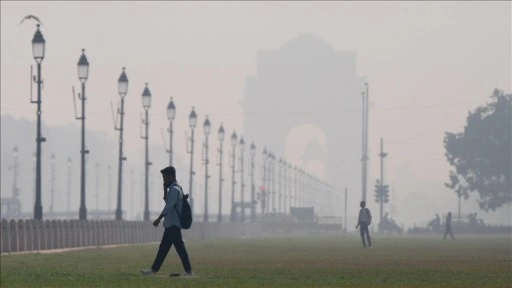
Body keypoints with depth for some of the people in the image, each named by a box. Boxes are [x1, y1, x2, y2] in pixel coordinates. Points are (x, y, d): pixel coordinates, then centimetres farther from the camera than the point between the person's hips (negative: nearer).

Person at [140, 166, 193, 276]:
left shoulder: (175, 189, -15)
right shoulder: (173, 188, 16)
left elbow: (168, 206, -22)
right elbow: (167, 201, 27)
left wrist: (159, 219, -22)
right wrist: (165, 190, 14)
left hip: (173, 225, -10)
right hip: (171, 224, 10)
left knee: (179, 247, -10)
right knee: (163, 247, 12)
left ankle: (188, 271, -10)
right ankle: (154, 269, 15)